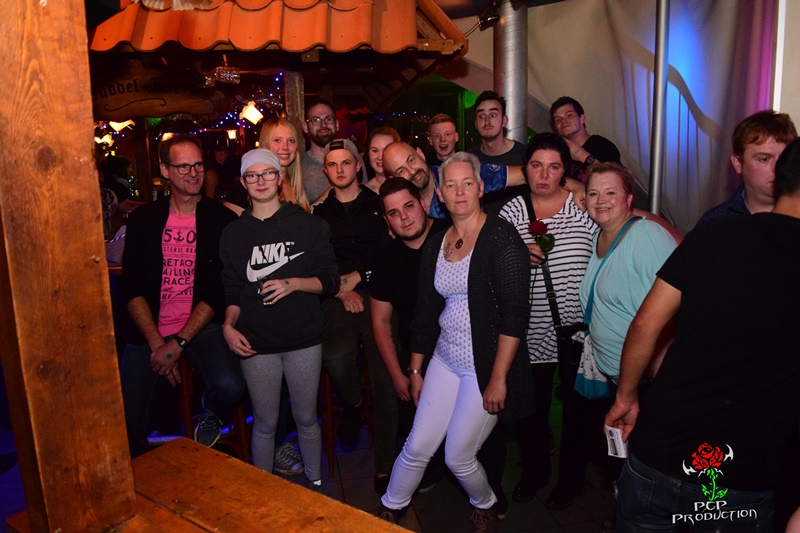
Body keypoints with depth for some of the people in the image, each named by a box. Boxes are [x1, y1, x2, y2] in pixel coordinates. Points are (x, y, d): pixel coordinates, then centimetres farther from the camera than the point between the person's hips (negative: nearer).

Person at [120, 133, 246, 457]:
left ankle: (211, 413, 10)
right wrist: (156, 343, -11)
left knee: (229, 386, -28)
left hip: (203, 325, -2)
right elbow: (132, 288, 2)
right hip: (150, 329, 2)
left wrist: (178, 343, -14)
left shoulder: (222, 220, -1)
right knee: (127, 425, -8)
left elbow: (219, 291, -6)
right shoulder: (144, 220, 6)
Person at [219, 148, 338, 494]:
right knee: (265, 423, 11)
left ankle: (315, 483, 33)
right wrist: (228, 326, -7)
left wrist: (293, 284, -15)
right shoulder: (233, 234, 6)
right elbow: (232, 292, 10)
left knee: (307, 419, 12)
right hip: (256, 344, 1)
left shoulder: (308, 225, 1)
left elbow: (330, 281, 0)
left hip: (304, 339, -1)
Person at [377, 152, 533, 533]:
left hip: (486, 365, -5)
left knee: (458, 457, 5)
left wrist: (498, 378, -18)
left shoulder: (501, 239, -14)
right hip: (445, 359, 5)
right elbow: (425, 314, 12)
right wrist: (415, 370, 15)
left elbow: (514, 315, -18)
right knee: (417, 446, 9)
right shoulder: (435, 246, 6)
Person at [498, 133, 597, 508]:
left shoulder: (584, 205, -3)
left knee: (576, 405, 13)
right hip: (532, 332, 1)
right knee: (530, 406, 11)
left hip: (578, 329, -1)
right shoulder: (511, 212, 2)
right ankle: (534, 471, 37)